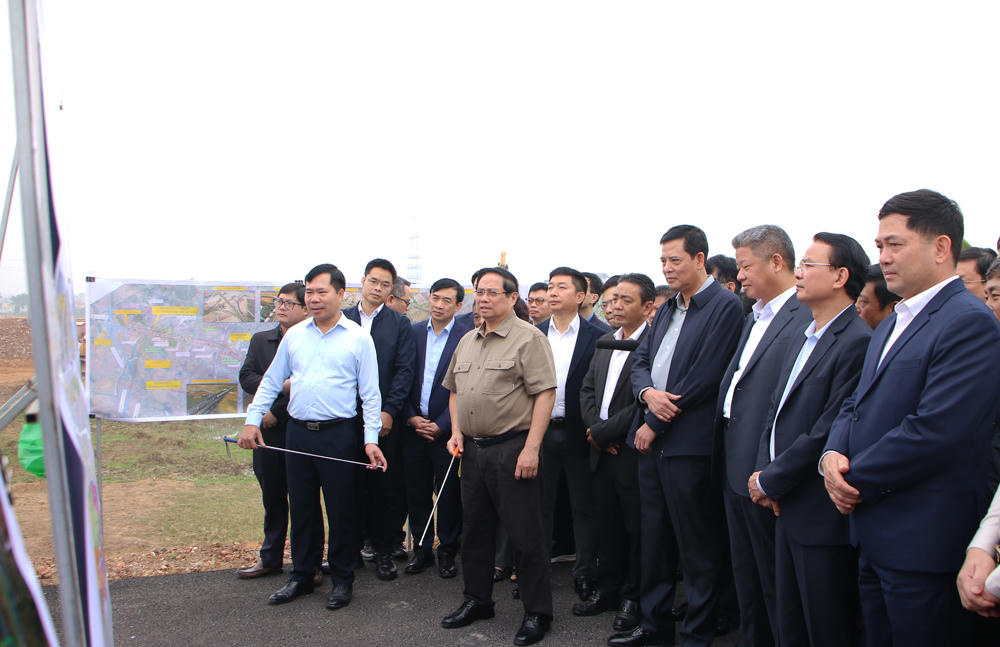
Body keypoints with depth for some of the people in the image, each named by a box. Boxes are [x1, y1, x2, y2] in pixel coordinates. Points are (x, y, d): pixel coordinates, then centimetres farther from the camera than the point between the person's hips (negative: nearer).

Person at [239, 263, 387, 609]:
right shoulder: (294, 335, 9)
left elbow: (370, 394, -2)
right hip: (297, 432, 4)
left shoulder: (358, 338, -1)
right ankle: (301, 577, 25)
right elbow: (270, 382, 15)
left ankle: (342, 579, 19)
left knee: (340, 510, 4)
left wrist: (371, 439, -9)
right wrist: (252, 421, 5)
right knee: (301, 507, 11)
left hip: (338, 434, -3)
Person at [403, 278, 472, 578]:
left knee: (448, 494, 4)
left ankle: (447, 551, 18)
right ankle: (421, 549, 23)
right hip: (414, 426, 3)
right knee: (416, 491, 10)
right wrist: (411, 417, -3)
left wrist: (441, 425, -11)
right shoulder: (413, 332, 6)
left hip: (446, 429, -3)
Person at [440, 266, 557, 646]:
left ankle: (537, 613, 12)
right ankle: (477, 601, 32)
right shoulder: (467, 341, 15)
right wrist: (456, 431, 7)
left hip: (513, 448, -7)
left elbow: (545, 394, -15)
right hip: (472, 448, 7)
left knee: (525, 535, 0)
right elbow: (454, 390, 23)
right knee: (474, 529, 16)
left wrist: (531, 448, -20)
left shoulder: (528, 338, -8)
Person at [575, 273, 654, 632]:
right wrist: (594, 426, -3)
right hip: (603, 453, 7)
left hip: (633, 452, -7)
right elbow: (587, 388, 14)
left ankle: (633, 597, 21)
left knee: (636, 530, 7)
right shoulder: (605, 341, 12)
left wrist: (604, 432, -15)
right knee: (606, 525, 17)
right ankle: (607, 589, 30)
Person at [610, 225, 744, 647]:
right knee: (653, 538, 16)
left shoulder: (725, 307, -10)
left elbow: (703, 379, -17)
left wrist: (654, 425, -12)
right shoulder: (667, 310, 17)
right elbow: (640, 361, 16)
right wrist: (647, 392, -8)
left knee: (698, 548, 3)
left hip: (689, 445, -8)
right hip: (652, 442, 8)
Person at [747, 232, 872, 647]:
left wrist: (770, 482, -12)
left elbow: (828, 433, -22)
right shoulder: (804, 337, 14)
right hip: (788, 507, 9)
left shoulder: (858, 341, -19)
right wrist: (763, 470, 0)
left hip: (823, 516, -9)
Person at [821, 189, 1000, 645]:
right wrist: (833, 454, -4)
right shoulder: (891, 326, 16)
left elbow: (934, 432, -24)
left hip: (923, 543, -9)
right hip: (874, 537, 9)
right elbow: (855, 406, 17)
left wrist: (855, 480, -14)